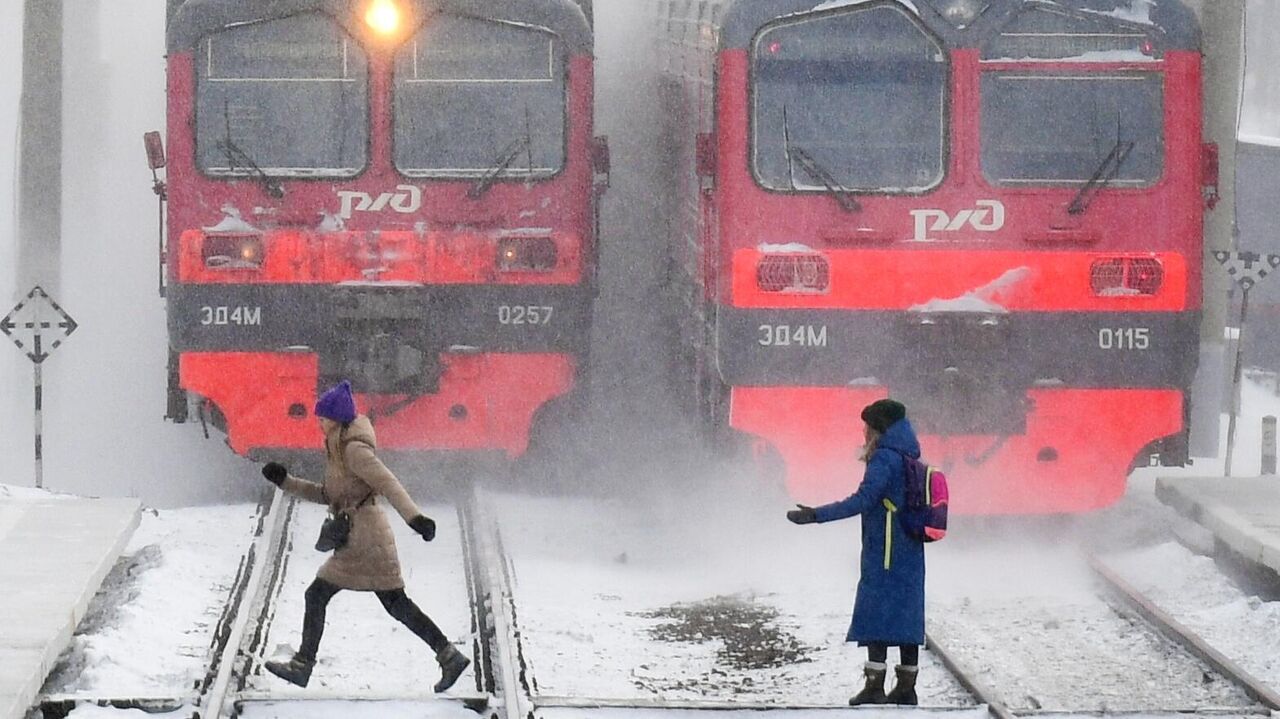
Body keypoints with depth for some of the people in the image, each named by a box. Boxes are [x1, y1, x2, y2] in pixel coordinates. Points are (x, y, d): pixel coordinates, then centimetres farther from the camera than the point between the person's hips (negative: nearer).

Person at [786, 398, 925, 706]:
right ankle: (906, 687, 9)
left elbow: (864, 499, -21)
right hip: (910, 553, 8)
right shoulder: (912, 461, 14)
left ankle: (874, 686, -12)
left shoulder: (885, 458, -12)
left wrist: (816, 515, -22)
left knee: (875, 615, -7)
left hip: (883, 553, -8)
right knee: (907, 615, 8)